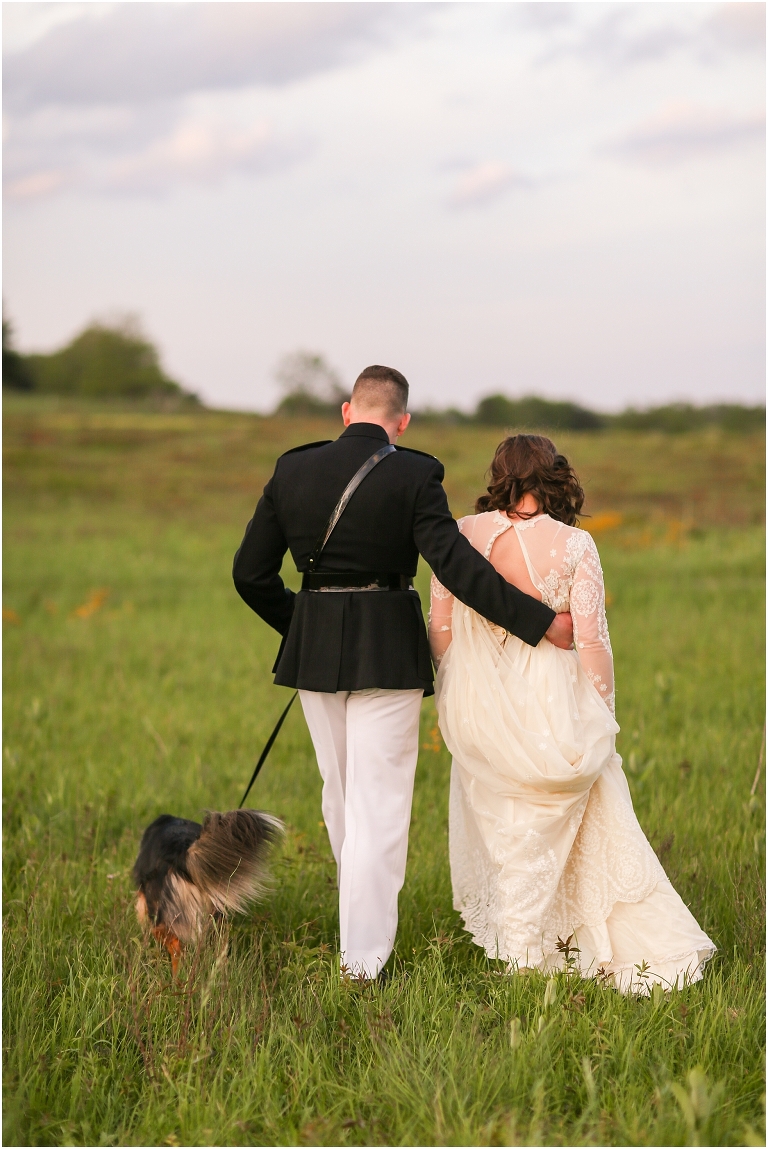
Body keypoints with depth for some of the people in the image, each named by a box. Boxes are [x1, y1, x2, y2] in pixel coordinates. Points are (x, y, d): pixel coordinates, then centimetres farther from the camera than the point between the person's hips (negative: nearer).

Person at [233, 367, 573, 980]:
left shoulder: (292, 470, 2)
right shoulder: (414, 475, -10)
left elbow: (251, 573, 6)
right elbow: (457, 565, -20)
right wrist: (542, 621, -16)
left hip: (315, 650, 4)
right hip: (389, 652, -4)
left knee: (341, 790, 21)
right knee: (379, 801, 1)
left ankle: (364, 905, 40)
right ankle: (364, 961, 1)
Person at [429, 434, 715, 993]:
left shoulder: (460, 537, -3)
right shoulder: (574, 545, -11)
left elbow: (439, 627, 2)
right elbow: (592, 641, -10)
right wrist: (604, 716, 3)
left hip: (480, 711, 3)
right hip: (552, 710, -2)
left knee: (498, 832, 17)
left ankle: (515, 949, 23)